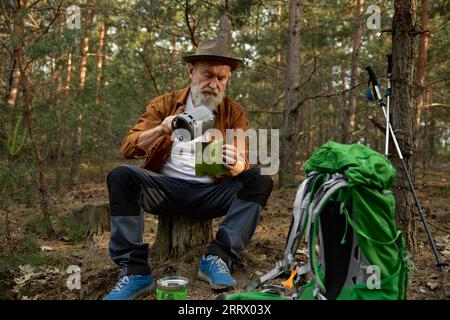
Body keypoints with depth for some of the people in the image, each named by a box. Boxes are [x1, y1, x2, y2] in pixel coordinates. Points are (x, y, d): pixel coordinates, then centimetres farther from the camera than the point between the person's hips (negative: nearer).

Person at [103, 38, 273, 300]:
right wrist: (162, 129, -24)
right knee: (121, 176, -26)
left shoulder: (234, 113, 6)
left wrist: (234, 165, -32)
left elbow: (241, 164, -5)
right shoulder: (165, 104, 5)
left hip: (211, 194, 1)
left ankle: (218, 258, -23)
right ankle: (136, 271, -22)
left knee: (260, 181, -21)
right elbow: (128, 148, -4)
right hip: (166, 188, 0)